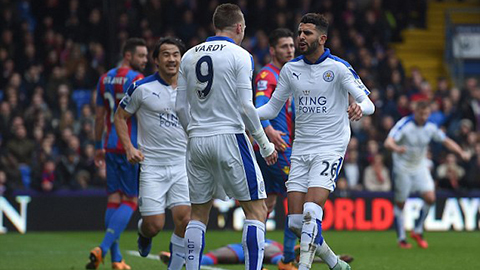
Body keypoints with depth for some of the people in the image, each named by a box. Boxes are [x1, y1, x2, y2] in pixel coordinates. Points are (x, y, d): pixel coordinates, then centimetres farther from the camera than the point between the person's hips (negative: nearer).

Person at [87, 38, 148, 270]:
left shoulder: (105, 79, 12)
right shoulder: (137, 80, -10)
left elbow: (99, 116, 16)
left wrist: (99, 147, 23)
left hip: (111, 146, 7)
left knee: (114, 199, 8)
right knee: (129, 201, -2)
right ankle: (103, 249, -16)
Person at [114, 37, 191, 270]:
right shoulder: (142, 88, -4)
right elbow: (120, 116, 7)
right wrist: (129, 148, -5)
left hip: (183, 164, 2)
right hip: (152, 165, -2)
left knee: (184, 218, -14)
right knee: (154, 225, -6)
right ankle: (143, 232, 32)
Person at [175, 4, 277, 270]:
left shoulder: (189, 56, 10)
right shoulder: (240, 56, -5)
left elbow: (181, 107, 9)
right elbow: (245, 107, -10)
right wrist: (265, 145, -1)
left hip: (197, 141, 5)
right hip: (230, 138, -5)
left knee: (198, 214, 14)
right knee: (256, 211, 0)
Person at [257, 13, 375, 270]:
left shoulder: (338, 67, -8)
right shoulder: (290, 69, 7)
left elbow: (368, 102, -11)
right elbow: (272, 108, 14)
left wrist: (359, 108, -35)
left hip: (330, 149, -5)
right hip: (300, 150, 5)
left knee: (311, 212, -21)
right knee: (295, 222, 0)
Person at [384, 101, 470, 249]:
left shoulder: (430, 127, -4)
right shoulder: (404, 124, -19)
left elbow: (446, 141, 6)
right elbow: (388, 142, -31)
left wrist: (461, 152, -10)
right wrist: (396, 148, -55)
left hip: (420, 167, 4)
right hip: (402, 168, -4)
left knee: (430, 198, -11)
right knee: (400, 204, 0)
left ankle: (417, 231, 7)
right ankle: (401, 238, 14)